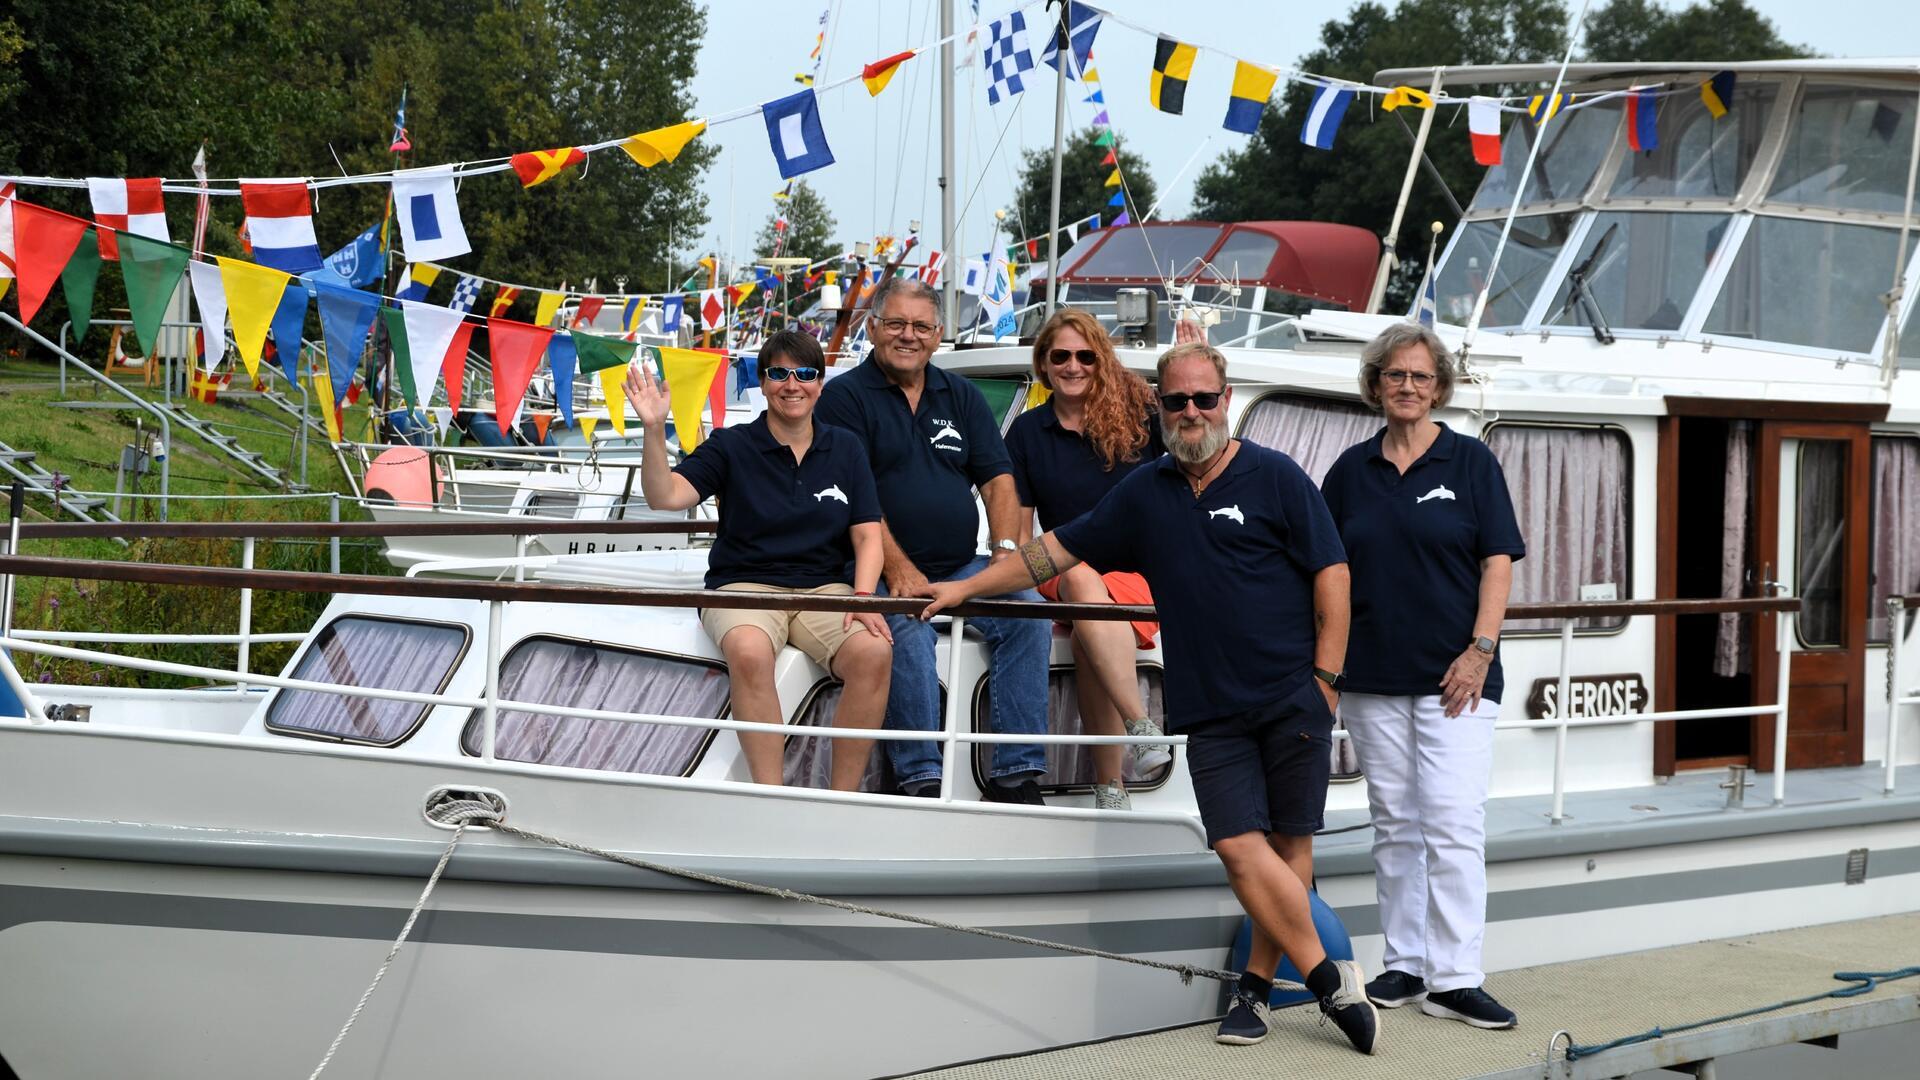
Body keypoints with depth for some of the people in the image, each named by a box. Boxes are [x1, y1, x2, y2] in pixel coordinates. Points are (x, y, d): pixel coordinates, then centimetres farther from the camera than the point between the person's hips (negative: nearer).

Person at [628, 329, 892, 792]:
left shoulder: (846, 450, 13)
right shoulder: (731, 447, 6)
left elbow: (867, 535, 9)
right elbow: (665, 496, -7)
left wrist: (864, 597, -10)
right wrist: (654, 429, -22)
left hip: (825, 587, 2)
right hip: (745, 585, -2)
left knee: (874, 651, -30)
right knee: (749, 651, -38)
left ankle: (842, 800, -21)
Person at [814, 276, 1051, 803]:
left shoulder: (962, 397, 18)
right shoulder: (845, 396, 3)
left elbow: (998, 480, 12)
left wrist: (1005, 552, -7)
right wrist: (897, 568, -19)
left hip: (962, 570, 5)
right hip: (884, 573, -5)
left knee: (1029, 612, -19)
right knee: (906, 631, -34)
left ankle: (1017, 774, -19)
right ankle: (920, 777, -32)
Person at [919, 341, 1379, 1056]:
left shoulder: (1274, 478, 1)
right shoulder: (1144, 494, 14)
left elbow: (1331, 573, -1)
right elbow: (1059, 548, 20)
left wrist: (1326, 677, -6)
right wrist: (967, 588, 19)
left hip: (1293, 699, -3)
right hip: (1210, 710, 3)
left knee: (1288, 844, -2)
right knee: (1240, 844, -11)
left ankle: (1256, 985, 9)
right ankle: (1331, 981, -6)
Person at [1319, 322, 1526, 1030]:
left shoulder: (1470, 462, 2)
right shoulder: (1351, 470, 10)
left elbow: (1498, 561, -2)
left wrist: (1480, 650, -10)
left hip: (1453, 677, -3)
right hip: (1373, 675, 3)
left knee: (1454, 825, -10)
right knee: (1394, 825, 8)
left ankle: (1454, 979, -9)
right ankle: (1404, 965, 16)